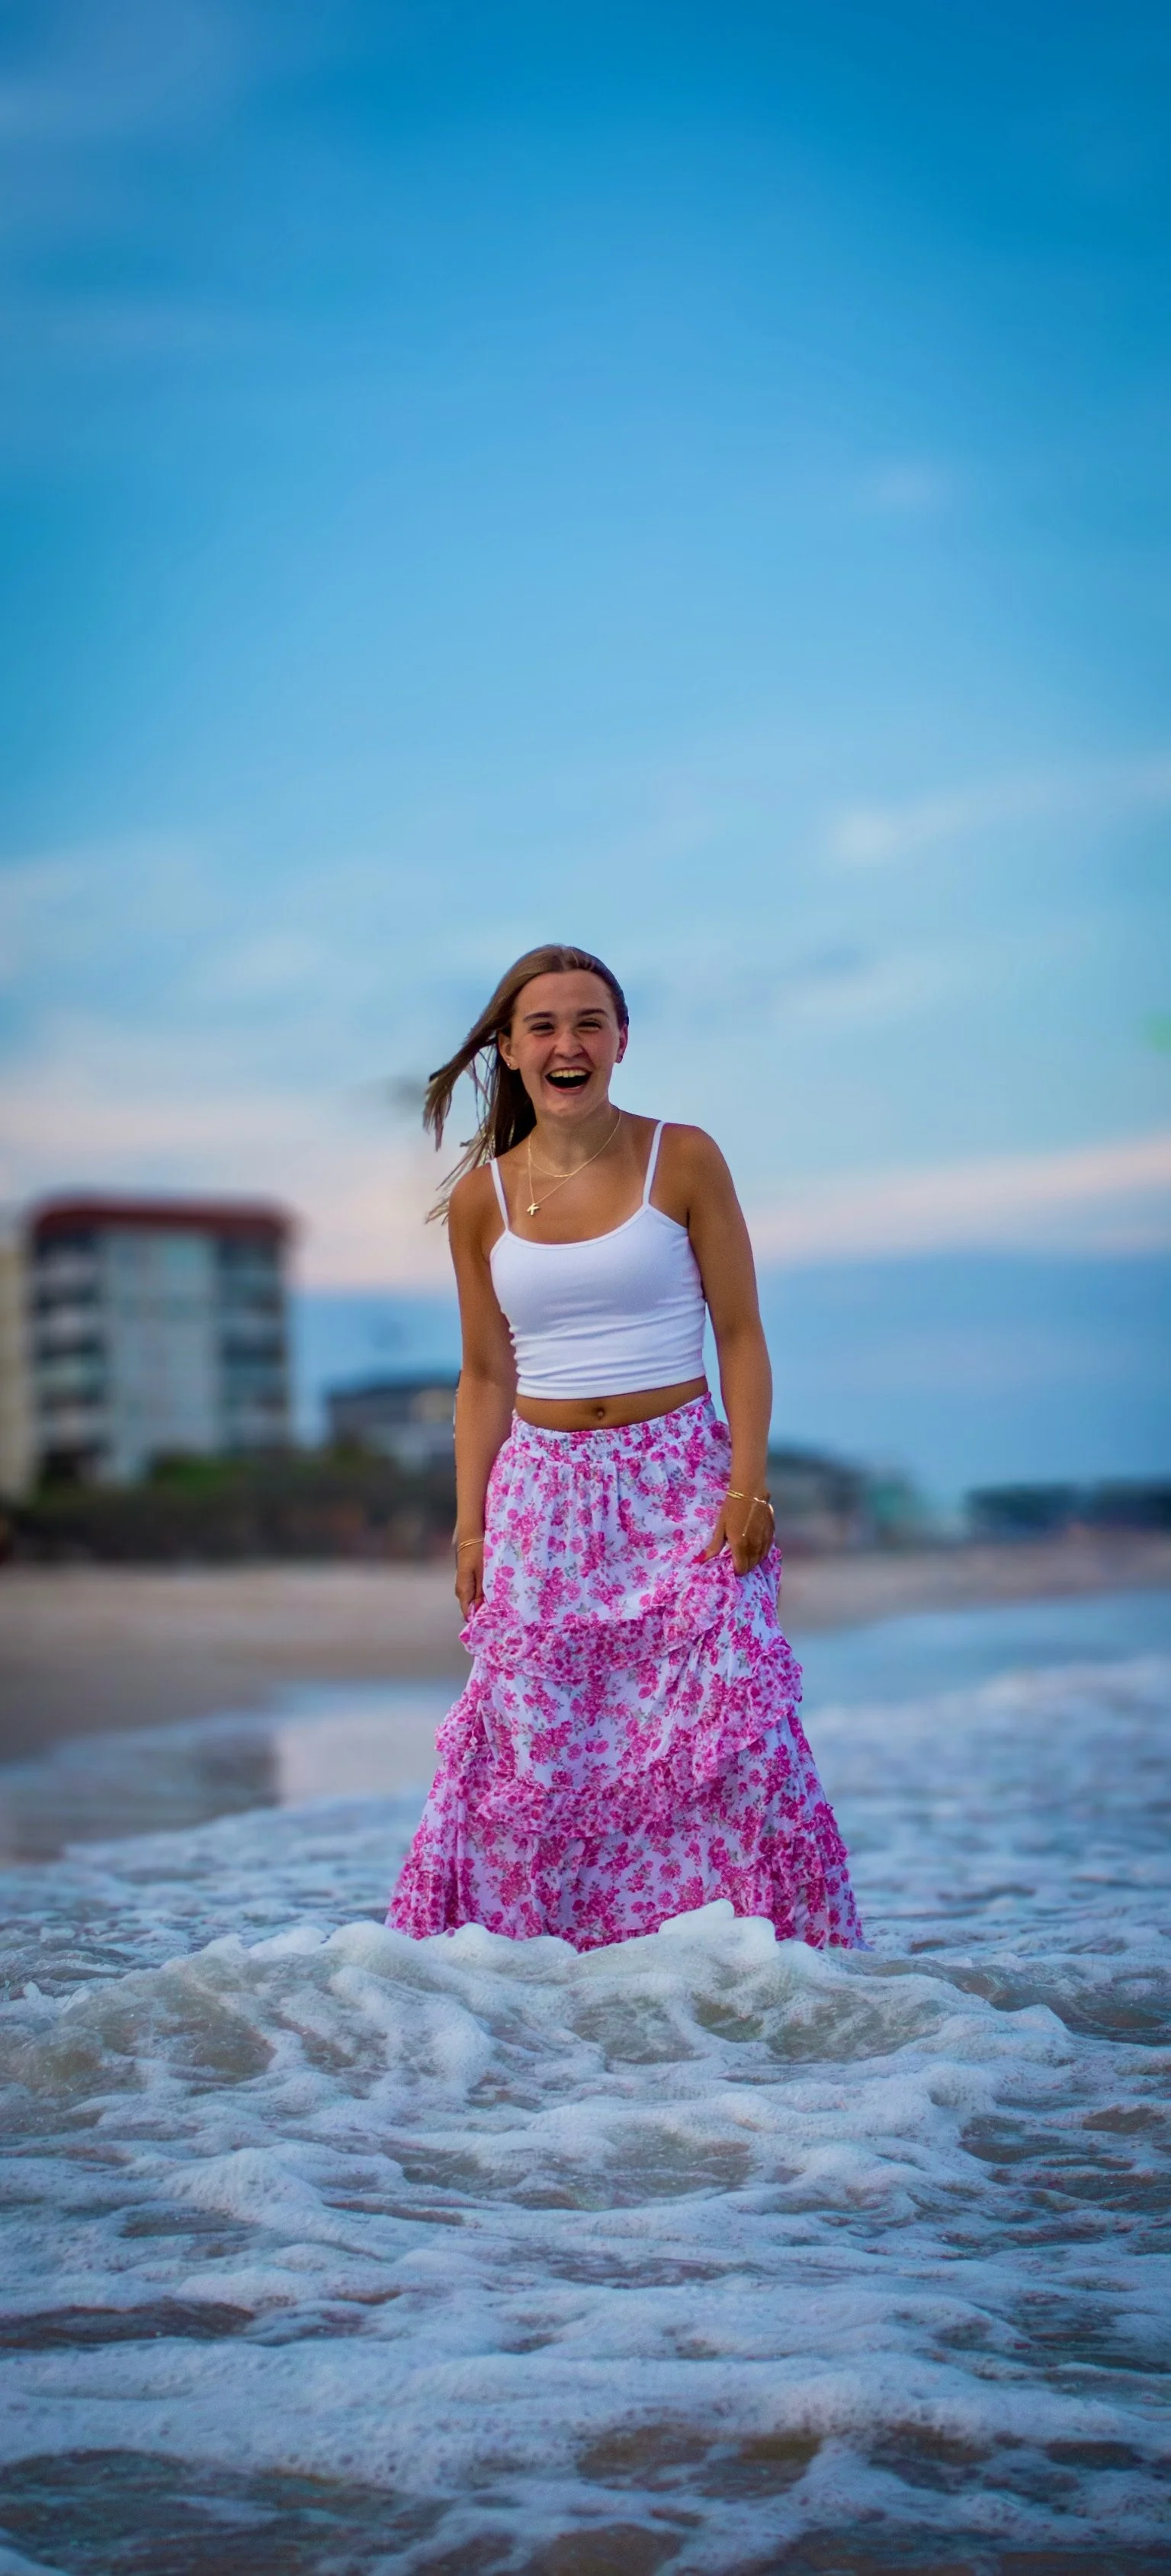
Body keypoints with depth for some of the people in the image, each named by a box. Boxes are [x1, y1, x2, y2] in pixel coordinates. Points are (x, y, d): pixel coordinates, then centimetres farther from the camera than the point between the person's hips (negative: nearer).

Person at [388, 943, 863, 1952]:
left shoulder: (682, 1160, 0)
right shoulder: (481, 1197, 6)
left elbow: (741, 1335, 0)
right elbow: (486, 1377, 12)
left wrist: (748, 1484, -9)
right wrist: (470, 1526, 6)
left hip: (681, 1483, -2)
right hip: (543, 1494, 2)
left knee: (724, 1719, -10)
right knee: (534, 1744, -2)